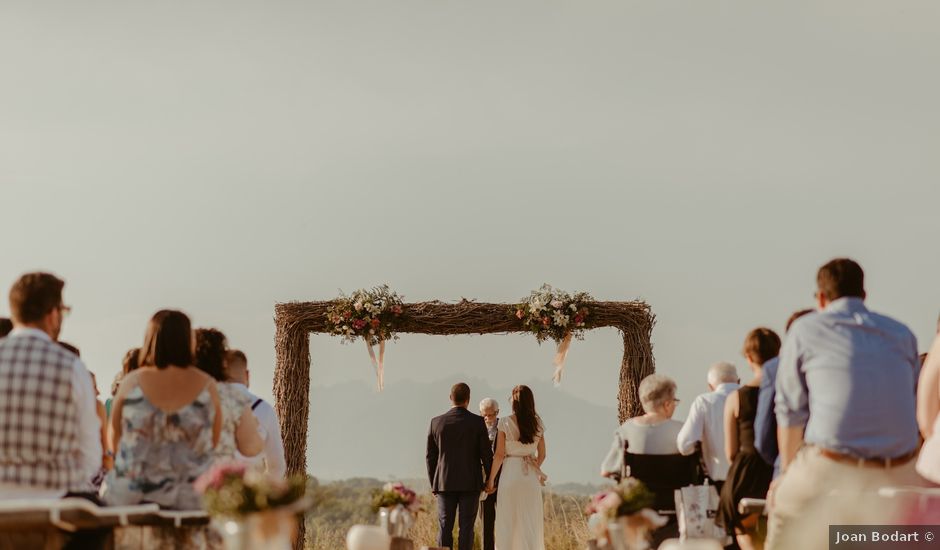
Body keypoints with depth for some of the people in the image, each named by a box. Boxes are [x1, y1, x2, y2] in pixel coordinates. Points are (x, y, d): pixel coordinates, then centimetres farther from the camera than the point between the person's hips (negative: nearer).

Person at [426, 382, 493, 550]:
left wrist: (433, 483, 13)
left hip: (445, 483, 2)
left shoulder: (436, 422, 0)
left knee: (445, 528, 5)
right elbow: (486, 454, -5)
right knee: (466, 527, 1)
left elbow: (431, 456, 4)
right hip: (470, 483, -2)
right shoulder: (477, 422, -6)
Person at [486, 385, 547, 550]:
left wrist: (491, 479, 1)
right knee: (531, 522, 6)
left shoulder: (505, 423, -7)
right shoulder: (537, 423, 3)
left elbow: (499, 455, -7)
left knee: (508, 522, 4)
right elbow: (542, 454, 9)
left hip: (510, 473, -3)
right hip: (531, 476, 3)